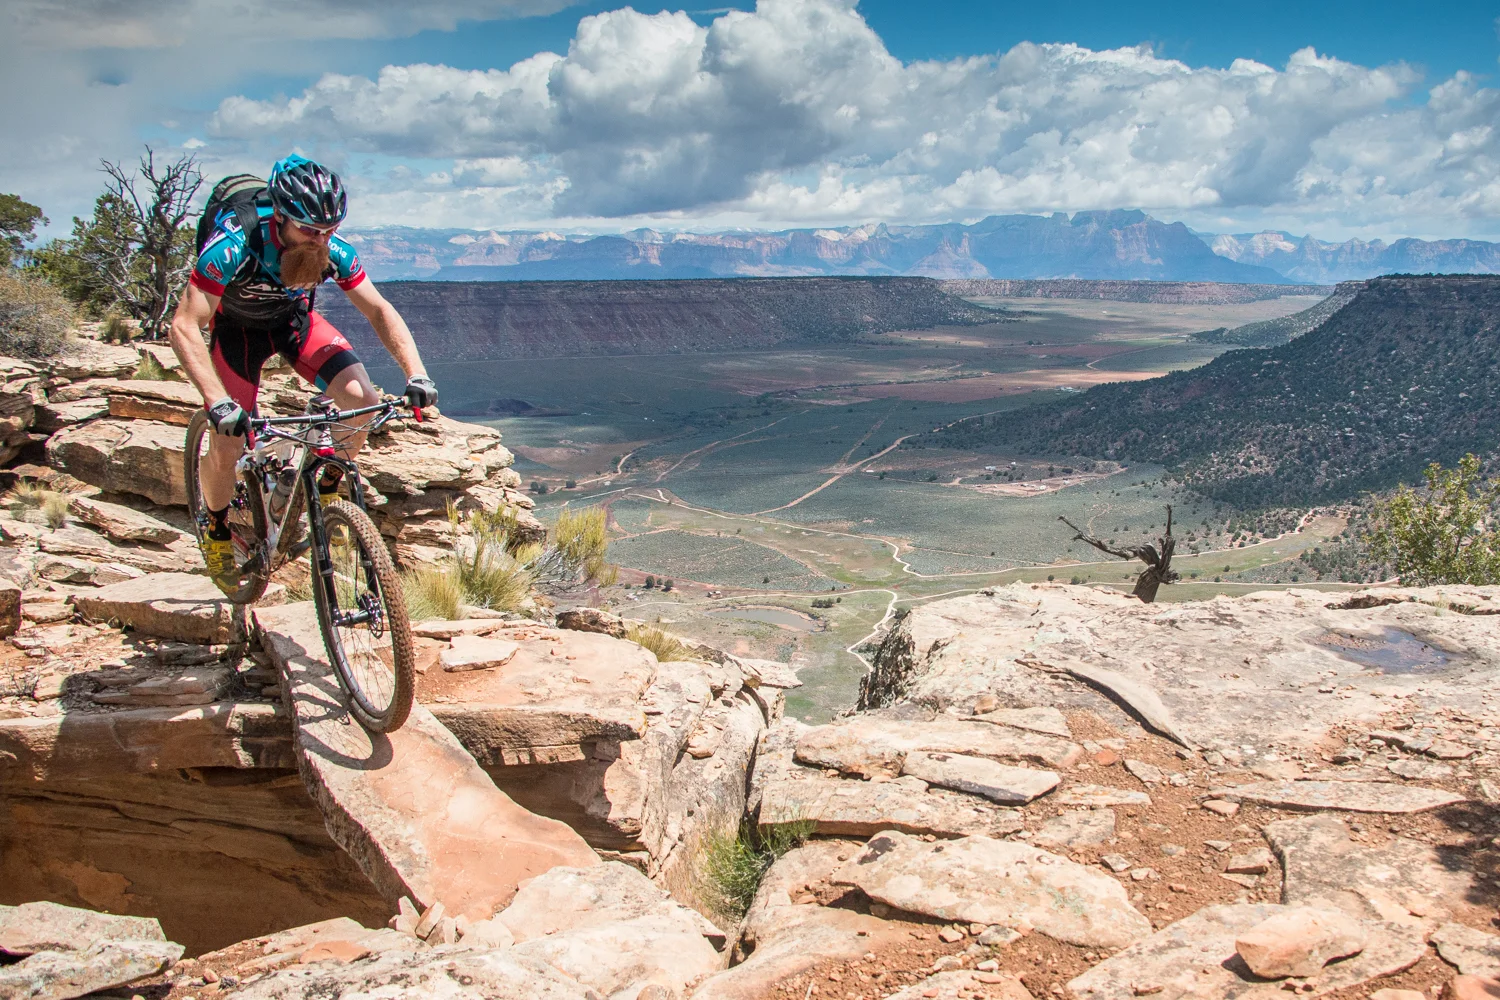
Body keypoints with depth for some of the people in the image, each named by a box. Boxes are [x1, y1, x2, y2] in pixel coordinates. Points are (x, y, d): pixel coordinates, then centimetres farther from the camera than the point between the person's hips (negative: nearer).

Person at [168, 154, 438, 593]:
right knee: (227, 447, -15)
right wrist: (218, 402, -50)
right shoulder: (234, 246, -37)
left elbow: (380, 310, -18)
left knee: (364, 400, -22)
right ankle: (216, 528, 17)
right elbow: (184, 327, -38)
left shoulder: (333, 252, -27)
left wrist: (417, 375, -33)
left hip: (295, 318, 3)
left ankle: (327, 487, 5)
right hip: (237, 326, -2)